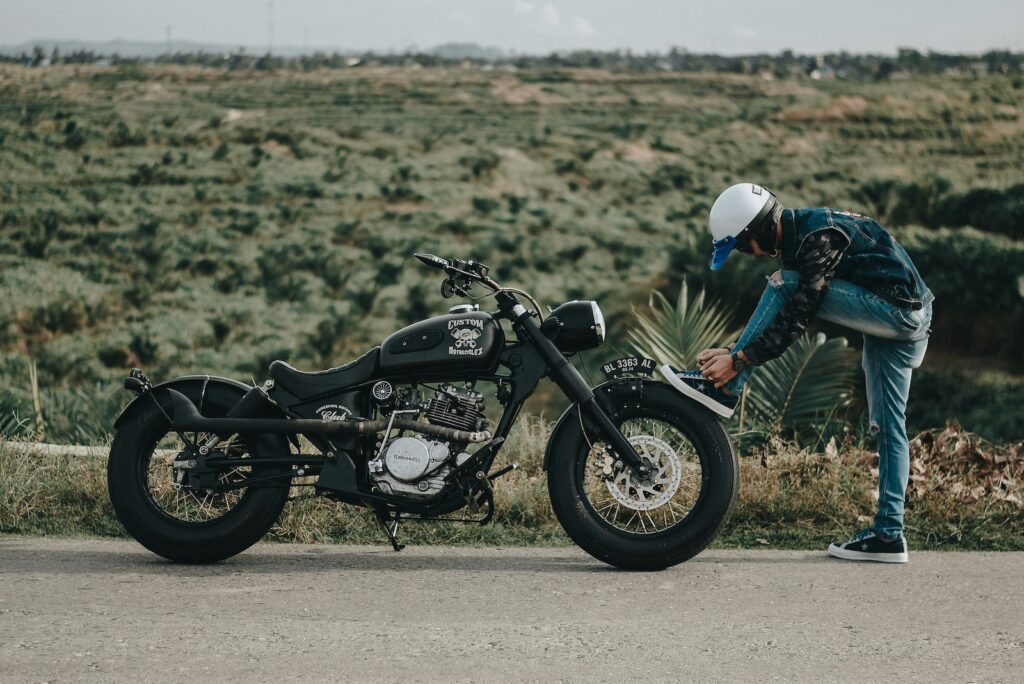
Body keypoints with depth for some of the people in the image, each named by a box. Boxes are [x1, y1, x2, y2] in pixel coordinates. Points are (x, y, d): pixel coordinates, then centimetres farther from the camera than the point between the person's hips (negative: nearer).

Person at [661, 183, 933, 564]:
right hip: (910, 320, 10)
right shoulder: (798, 237, 13)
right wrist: (734, 351, 9)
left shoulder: (819, 237, -18)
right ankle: (888, 534, 8)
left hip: (897, 309, -10)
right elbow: (779, 319, 17)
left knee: (784, 285, -16)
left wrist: (739, 361, -20)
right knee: (887, 427, 8)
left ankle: (723, 388, -14)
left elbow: (798, 316, -23)